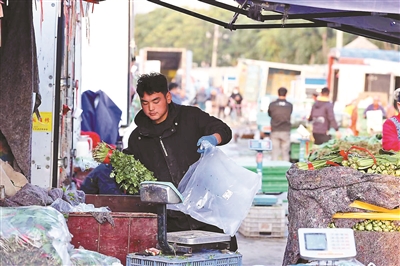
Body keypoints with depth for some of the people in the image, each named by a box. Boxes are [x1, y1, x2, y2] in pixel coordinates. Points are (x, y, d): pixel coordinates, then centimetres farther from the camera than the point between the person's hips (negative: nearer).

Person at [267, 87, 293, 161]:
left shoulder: (272, 104, -4)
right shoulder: (290, 105, -2)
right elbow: (289, 115, 11)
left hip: (275, 131, 0)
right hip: (285, 131, 0)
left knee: (275, 152, 3)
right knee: (285, 153, 6)